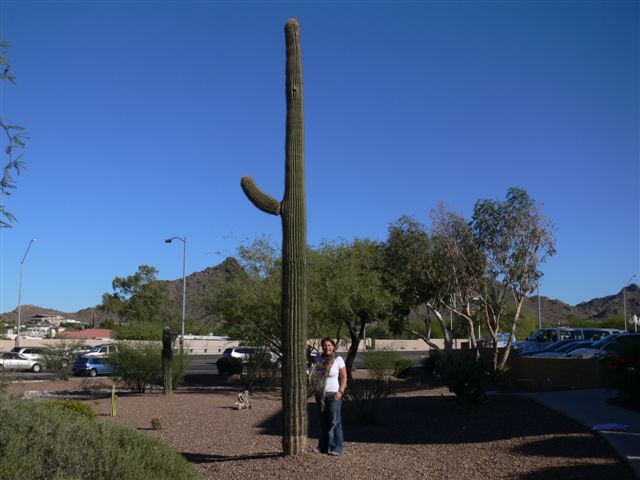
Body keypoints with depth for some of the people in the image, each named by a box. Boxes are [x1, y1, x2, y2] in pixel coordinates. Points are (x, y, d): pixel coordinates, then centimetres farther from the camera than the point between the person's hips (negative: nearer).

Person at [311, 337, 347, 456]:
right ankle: (323, 446, 17)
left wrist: (341, 391, -12)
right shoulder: (319, 359, 5)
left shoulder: (338, 359, -7)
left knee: (334, 421, -4)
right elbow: (315, 374, 17)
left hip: (333, 395, -4)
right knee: (323, 421, 10)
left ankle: (336, 448, 2)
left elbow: (344, 376, -4)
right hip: (320, 394, 5)